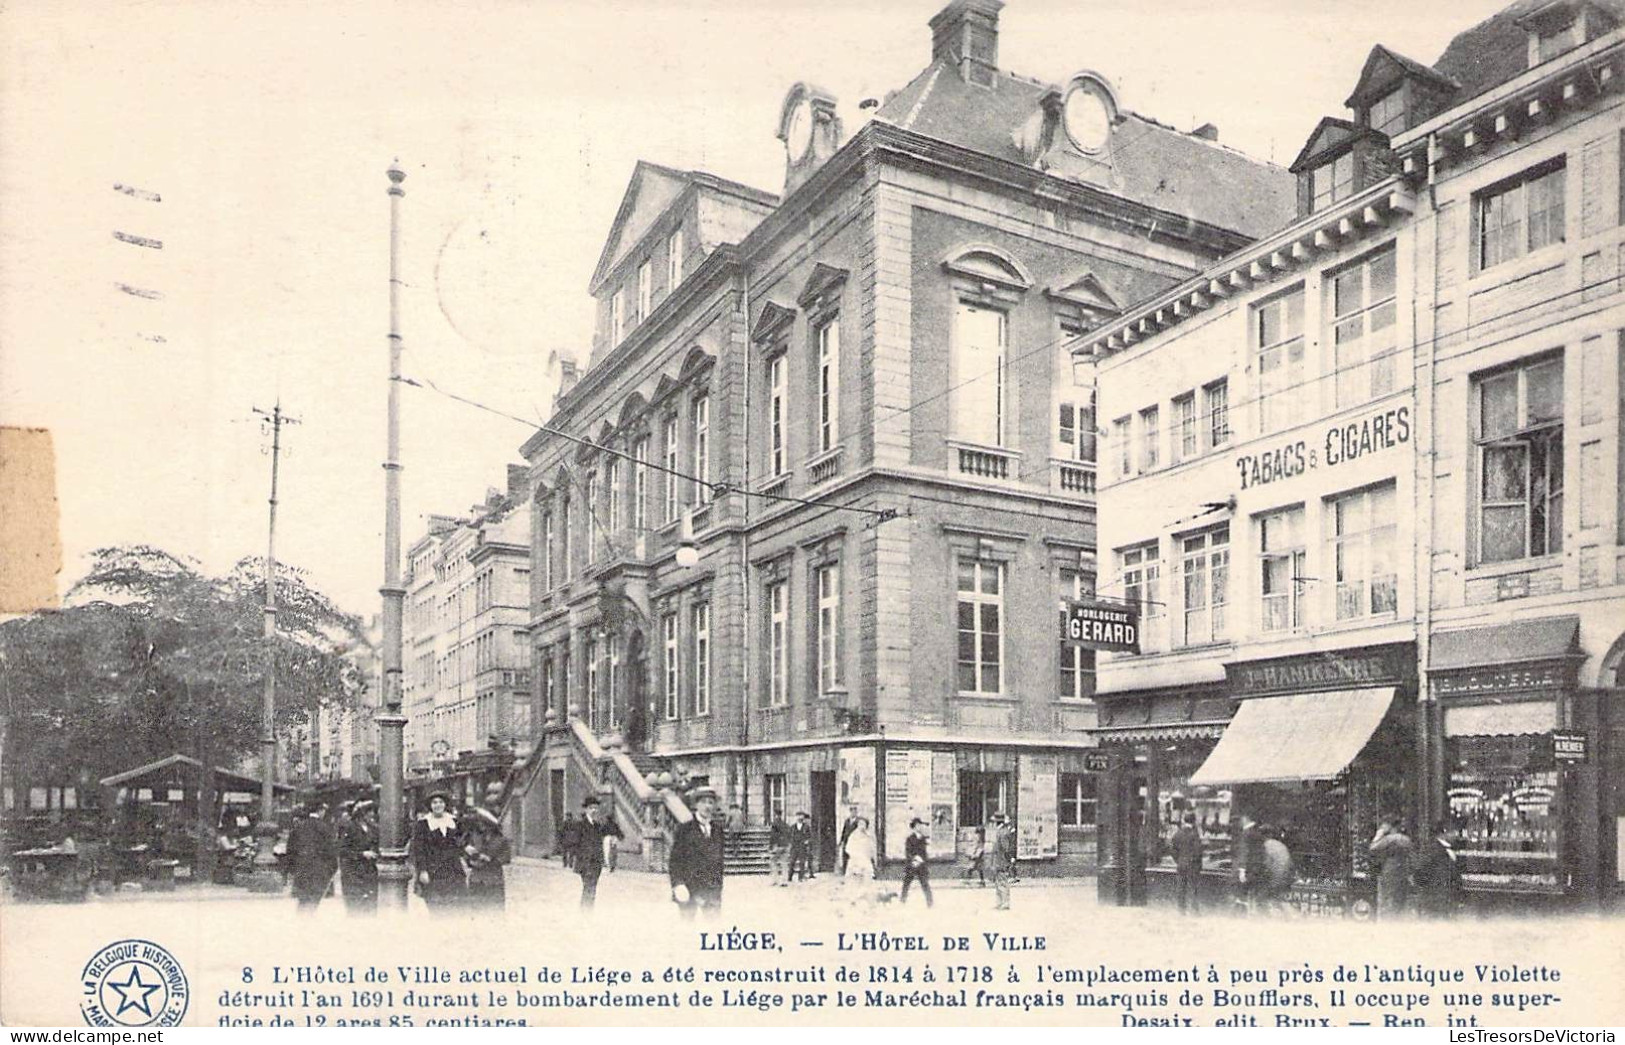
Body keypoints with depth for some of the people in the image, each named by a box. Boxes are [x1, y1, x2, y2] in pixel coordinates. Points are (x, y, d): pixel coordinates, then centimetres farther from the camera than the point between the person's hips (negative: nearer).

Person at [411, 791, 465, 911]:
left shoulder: (453, 821, 9)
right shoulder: (422, 823, -3)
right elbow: (418, 848, -5)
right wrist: (422, 870, -13)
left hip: (453, 871, 3)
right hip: (432, 873, -3)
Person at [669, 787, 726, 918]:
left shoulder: (718, 829, 11)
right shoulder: (684, 829, 1)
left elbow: (721, 859, 13)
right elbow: (675, 859, -3)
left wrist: (719, 885, 7)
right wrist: (678, 884, -13)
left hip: (712, 888, 3)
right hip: (688, 888, -3)